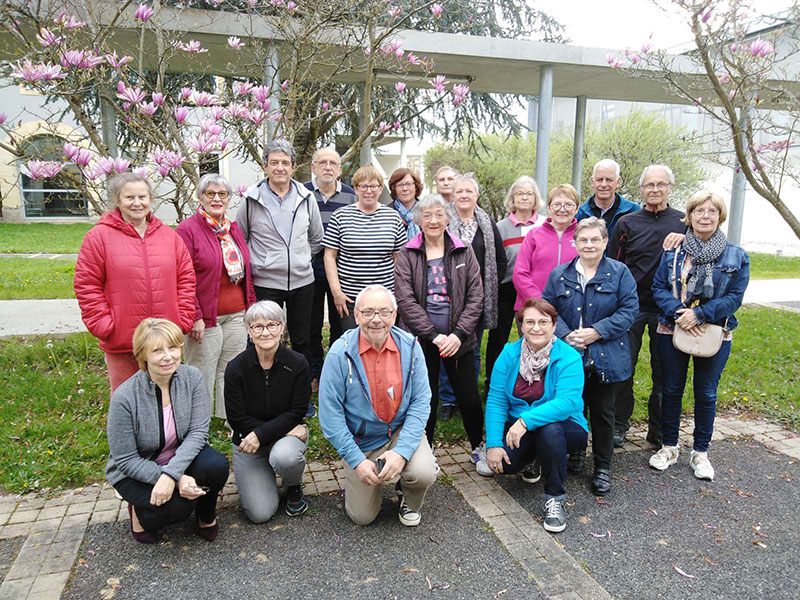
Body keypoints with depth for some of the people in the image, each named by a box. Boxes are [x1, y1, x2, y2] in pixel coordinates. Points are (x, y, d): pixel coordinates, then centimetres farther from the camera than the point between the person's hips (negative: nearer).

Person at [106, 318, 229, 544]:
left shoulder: (192, 377, -16)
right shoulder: (124, 397, -25)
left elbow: (199, 431, -18)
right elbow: (126, 460, -19)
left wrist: (171, 474, -33)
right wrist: (177, 480, -28)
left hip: (180, 457, 3)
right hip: (135, 472, -3)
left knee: (216, 465, -27)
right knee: (177, 504, -29)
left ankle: (206, 515, 5)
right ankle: (140, 512, 7)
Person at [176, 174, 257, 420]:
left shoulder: (233, 228, 13)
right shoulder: (187, 229, -7)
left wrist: (251, 306, 14)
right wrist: (194, 317, -16)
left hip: (237, 315, 6)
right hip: (205, 318, -6)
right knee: (202, 376, 3)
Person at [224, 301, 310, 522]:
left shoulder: (297, 364, -13)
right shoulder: (236, 368, -14)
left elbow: (296, 413, -12)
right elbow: (238, 419, -13)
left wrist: (260, 435, -24)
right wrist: (286, 428, -18)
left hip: (288, 432, 0)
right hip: (247, 440, 0)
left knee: (284, 456, -37)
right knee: (260, 513, -11)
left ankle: (294, 487, 0)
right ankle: (262, 475, 23)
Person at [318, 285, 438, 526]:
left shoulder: (409, 347, -13)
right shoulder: (340, 354, -19)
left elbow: (421, 402, -11)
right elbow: (330, 414, -15)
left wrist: (402, 451, -22)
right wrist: (357, 461, -18)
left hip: (402, 431, 1)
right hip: (360, 441, -1)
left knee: (424, 473, -26)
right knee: (362, 517, 3)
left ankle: (409, 500, 12)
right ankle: (353, 483, 38)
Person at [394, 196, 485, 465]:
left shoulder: (463, 252, 4)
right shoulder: (408, 254, 0)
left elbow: (475, 296, 0)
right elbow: (406, 300, -8)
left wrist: (459, 334, -11)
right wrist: (434, 335, -14)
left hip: (457, 339, 1)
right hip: (422, 339, -1)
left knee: (469, 397, 6)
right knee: (426, 399, 7)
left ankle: (479, 447, 29)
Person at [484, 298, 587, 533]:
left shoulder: (569, 357, -14)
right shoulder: (509, 354, -4)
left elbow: (568, 402, -28)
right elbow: (496, 400, -7)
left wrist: (526, 421, -39)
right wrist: (494, 443, -17)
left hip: (563, 428, -3)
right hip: (518, 427, 3)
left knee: (550, 430, -36)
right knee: (504, 461, -24)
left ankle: (555, 498, -13)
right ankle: (533, 457, 15)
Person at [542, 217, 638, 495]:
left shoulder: (620, 272, 0)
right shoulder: (559, 274, 5)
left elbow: (629, 310, -6)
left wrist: (597, 332, -16)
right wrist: (566, 335, -14)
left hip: (606, 359, -1)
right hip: (569, 357, 1)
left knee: (603, 412, 10)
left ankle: (603, 467, 24)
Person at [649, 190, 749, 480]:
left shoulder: (736, 256, -1)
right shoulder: (673, 251, 1)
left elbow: (735, 297, -7)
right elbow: (658, 288, -3)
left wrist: (699, 314, -20)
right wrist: (677, 313, -20)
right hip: (672, 331, 1)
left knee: (706, 394, 9)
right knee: (671, 389, 11)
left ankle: (700, 452, 26)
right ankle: (669, 447, 26)